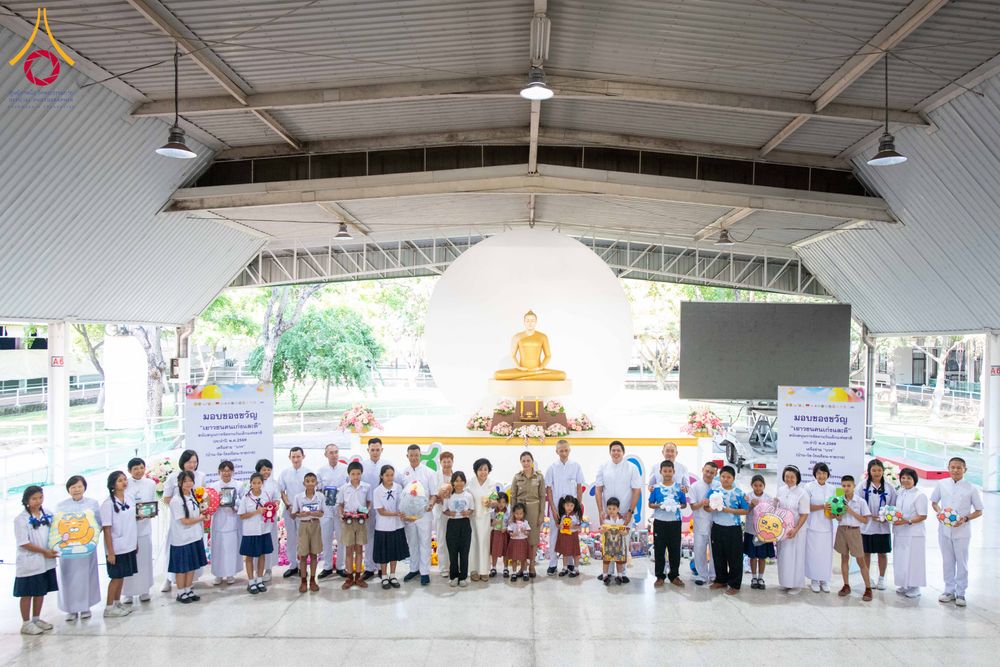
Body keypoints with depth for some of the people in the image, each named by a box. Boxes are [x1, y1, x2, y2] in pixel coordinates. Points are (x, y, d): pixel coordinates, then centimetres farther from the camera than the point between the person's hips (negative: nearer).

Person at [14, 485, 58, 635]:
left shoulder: (47, 515, 3)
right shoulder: (21, 519, -14)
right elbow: (23, 543, -16)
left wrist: (53, 549, -3)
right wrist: (44, 551, -16)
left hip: (45, 562, 6)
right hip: (29, 563, -6)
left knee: (41, 591, 15)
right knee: (27, 593, 5)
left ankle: (36, 619, 30)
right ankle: (26, 623, 16)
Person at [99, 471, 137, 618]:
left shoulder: (129, 498, 3)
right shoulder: (108, 504, -15)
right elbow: (107, 529, -14)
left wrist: (136, 542, 12)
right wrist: (110, 552, -16)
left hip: (129, 546, 6)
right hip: (116, 548, -6)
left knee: (122, 576, 14)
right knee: (116, 577, 3)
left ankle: (117, 604, 25)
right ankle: (109, 608, 15)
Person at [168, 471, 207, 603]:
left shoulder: (192, 497, 6)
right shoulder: (176, 500, -17)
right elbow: (184, 521, -17)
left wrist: (202, 511, -3)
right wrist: (201, 518, -8)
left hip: (194, 537, 7)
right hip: (182, 540, -7)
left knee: (192, 566, 14)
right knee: (182, 568, 6)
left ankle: (188, 591, 26)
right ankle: (181, 593, 18)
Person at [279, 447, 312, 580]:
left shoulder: (308, 472, -5)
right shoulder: (284, 473, 3)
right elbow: (282, 491, 6)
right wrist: (288, 506, -5)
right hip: (289, 510, 3)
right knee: (290, 538, 10)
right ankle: (293, 565, 21)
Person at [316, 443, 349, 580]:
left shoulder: (346, 469, -1)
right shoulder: (321, 471, 5)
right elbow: (317, 490, 8)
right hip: (325, 509, 2)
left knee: (342, 539, 4)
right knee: (326, 539, 7)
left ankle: (340, 567, 15)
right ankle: (327, 567, 18)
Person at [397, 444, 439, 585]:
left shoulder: (429, 472, -1)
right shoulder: (402, 473, 4)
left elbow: (434, 493, 0)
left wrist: (431, 503, -21)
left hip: (424, 513, -2)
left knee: (424, 543, 0)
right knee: (412, 543, 13)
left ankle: (425, 572, 7)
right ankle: (414, 569, 26)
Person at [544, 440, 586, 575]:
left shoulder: (576, 466, 2)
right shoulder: (552, 468, 0)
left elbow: (579, 487, 5)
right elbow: (548, 489, 0)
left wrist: (579, 505, 1)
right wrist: (553, 508, -5)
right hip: (556, 505, 0)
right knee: (554, 533, 4)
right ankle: (553, 564, 11)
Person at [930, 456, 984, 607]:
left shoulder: (971, 489, -6)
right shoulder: (941, 484, 0)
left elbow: (979, 511, 1)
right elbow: (934, 502, 12)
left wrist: (966, 518, -15)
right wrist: (939, 511, -8)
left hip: (962, 531, -2)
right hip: (944, 529, 2)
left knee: (962, 563, 6)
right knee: (947, 561, 12)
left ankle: (960, 593, 18)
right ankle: (949, 591, 24)